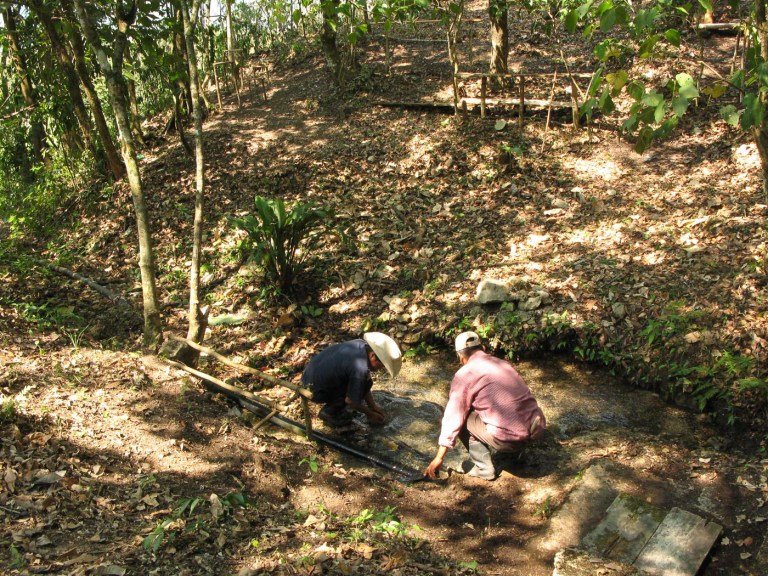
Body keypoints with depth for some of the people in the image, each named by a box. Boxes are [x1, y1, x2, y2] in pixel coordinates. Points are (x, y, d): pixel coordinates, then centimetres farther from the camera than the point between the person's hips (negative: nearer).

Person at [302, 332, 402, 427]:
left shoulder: (362, 344, -5)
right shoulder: (360, 368, -29)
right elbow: (350, 401, -17)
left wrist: (373, 406, 13)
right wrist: (369, 414, 1)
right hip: (314, 391, -8)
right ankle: (330, 412, 0)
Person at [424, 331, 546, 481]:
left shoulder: (465, 374, -1)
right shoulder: (503, 363, 18)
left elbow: (453, 417, 0)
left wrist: (439, 458, 6)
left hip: (508, 437, -7)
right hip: (537, 428, 7)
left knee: (463, 418, 12)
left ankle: (484, 468, 9)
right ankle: (515, 452, 25)